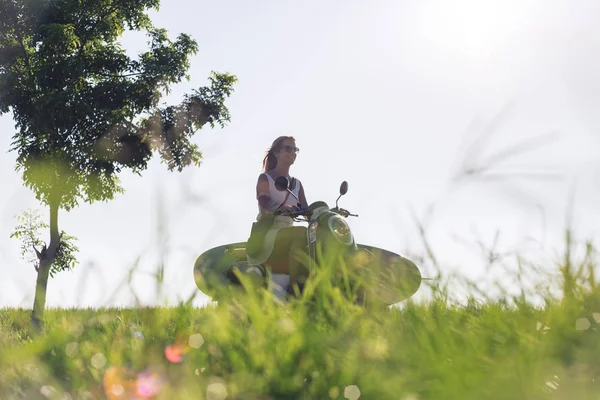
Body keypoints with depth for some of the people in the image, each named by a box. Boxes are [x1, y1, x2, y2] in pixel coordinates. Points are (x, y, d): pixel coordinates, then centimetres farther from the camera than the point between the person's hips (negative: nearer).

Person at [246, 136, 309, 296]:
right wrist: (281, 208, -39)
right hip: (267, 232, -6)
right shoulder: (265, 178, 3)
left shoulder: (297, 184, 20)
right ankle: (296, 286, -39)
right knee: (302, 234, -33)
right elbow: (264, 204, -16)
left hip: (288, 232, 6)